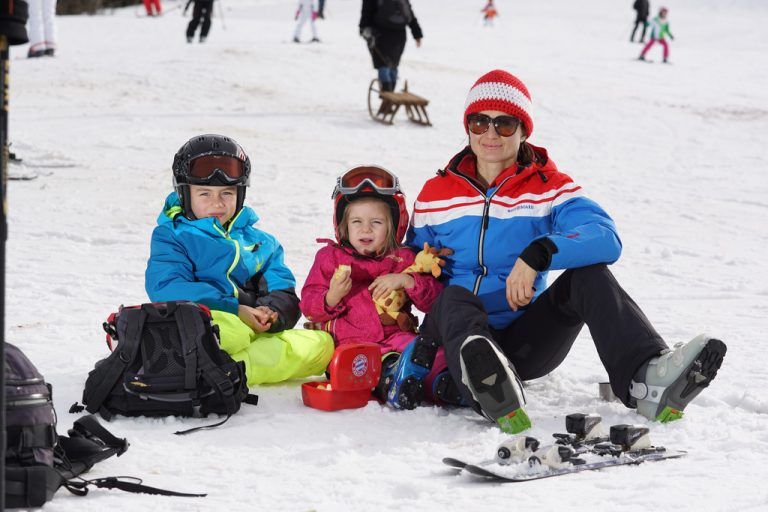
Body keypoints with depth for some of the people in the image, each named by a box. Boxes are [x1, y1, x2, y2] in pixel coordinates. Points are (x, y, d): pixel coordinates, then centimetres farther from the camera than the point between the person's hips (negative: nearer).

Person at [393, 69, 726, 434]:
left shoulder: (550, 188, 3)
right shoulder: (436, 195, 9)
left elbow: (606, 239, -17)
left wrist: (539, 254, -34)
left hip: (521, 344, 0)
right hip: (455, 336, 0)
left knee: (587, 274, -22)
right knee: (454, 296, -34)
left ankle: (646, 381, -44)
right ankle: (495, 400, -68)